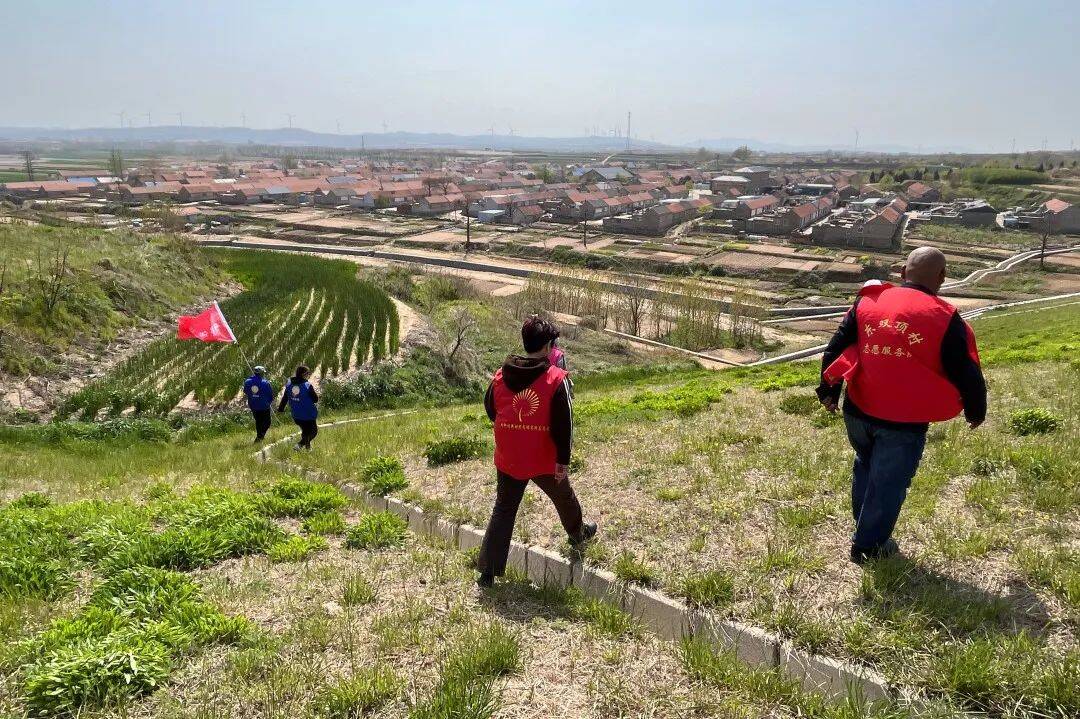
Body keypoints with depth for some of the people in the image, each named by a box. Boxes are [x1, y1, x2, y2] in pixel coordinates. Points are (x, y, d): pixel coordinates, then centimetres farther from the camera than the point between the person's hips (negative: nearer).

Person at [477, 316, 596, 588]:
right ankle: (578, 534, 52)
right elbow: (563, 423, -17)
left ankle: (487, 572, 8)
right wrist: (563, 460, -10)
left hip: (508, 460, 3)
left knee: (503, 511, 11)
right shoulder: (556, 379, -16)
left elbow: (491, 410, 11)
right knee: (564, 497, 26)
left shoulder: (501, 376, -3)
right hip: (544, 461, -2)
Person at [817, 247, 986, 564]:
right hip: (903, 422, -4)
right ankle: (868, 546, 23)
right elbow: (966, 373, -3)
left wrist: (829, 391, 19)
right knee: (888, 483, 11)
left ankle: (864, 528, 39)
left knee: (865, 467, 27)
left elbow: (836, 347, 8)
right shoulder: (945, 318, -9)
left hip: (857, 412, 4)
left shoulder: (867, 301, 2)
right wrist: (975, 411, 15)